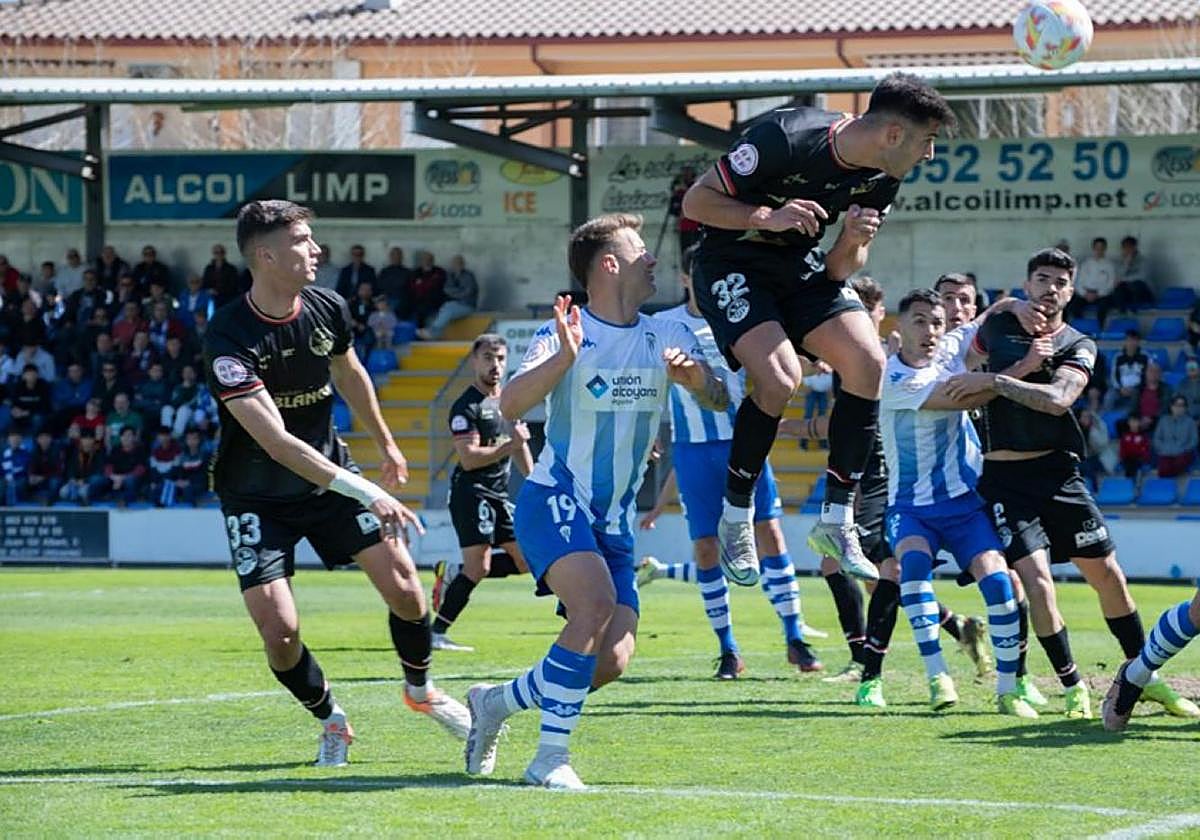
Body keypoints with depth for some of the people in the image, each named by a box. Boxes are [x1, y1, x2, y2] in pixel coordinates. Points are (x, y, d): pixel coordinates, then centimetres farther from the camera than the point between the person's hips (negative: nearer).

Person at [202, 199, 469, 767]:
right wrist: (365, 491, -39)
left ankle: (419, 689, 24)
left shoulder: (327, 309, -7)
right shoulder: (228, 337, -27)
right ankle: (330, 720, 15)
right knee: (278, 631, -14)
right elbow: (275, 440, -34)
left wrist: (385, 444, 30)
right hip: (257, 499, -5)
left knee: (404, 587, -6)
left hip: (329, 478, 5)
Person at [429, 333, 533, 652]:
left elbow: (519, 447, 26)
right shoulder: (466, 406, -11)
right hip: (471, 491, -9)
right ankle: (436, 633, -10)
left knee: (525, 559, 7)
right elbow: (469, 458, -19)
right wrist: (509, 446, -23)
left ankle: (452, 577, 18)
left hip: (499, 494, 9)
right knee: (479, 568, -14)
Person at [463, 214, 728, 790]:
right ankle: (550, 757, -23)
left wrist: (695, 377, -22)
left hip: (615, 520, 6)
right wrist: (565, 357, -38)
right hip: (554, 501, -6)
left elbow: (718, 401, 1)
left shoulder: (666, 336, 7)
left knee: (612, 661, -5)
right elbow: (511, 405, -23)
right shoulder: (563, 333, -10)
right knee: (595, 603, -31)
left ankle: (496, 702, 20)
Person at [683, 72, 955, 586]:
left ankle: (837, 520, -6)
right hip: (732, 261, -6)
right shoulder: (785, 138, -27)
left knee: (868, 361, -15)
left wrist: (854, 242, -19)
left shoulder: (881, 180, -5)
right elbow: (696, 202, -19)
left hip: (800, 265, 6)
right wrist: (767, 216, -33)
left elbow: (839, 273, 3)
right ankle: (735, 518, -6)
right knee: (780, 377, -27)